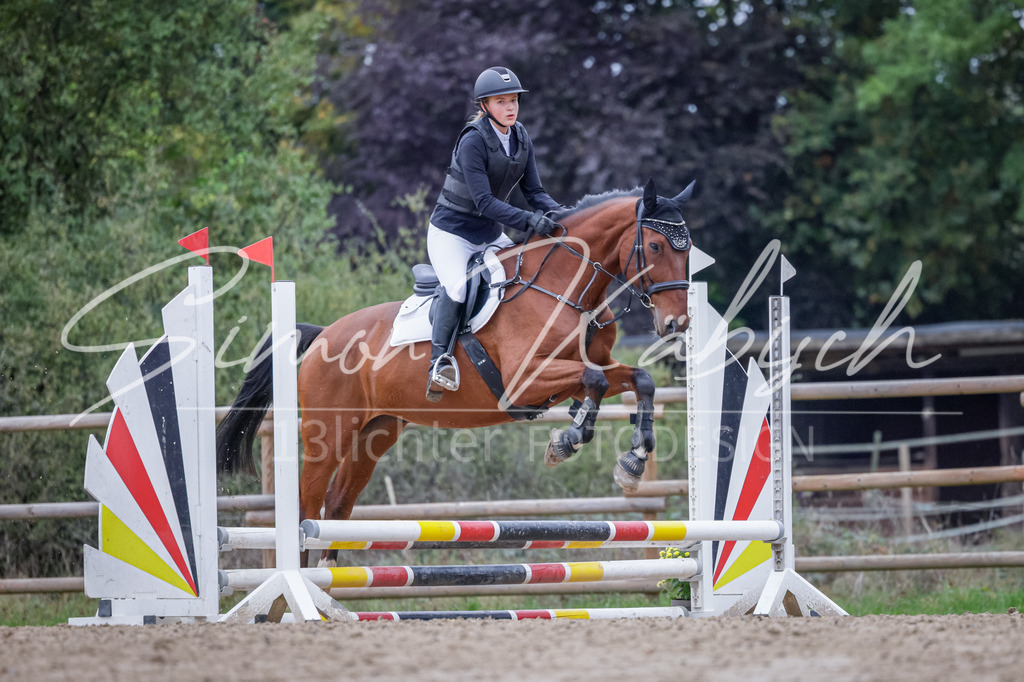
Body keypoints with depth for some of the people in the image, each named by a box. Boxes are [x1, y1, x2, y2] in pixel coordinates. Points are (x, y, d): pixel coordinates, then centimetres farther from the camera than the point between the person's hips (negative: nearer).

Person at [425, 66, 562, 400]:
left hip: (490, 235, 8)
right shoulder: (473, 141, -21)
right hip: (451, 232, -8)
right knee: (457, 286, -32)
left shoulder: (521, 139, 1)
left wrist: (562, 214, -17)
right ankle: (439, 360, -23)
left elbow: (534, 192, 2)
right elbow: (484, 201, -27)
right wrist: (528, 221, -36)